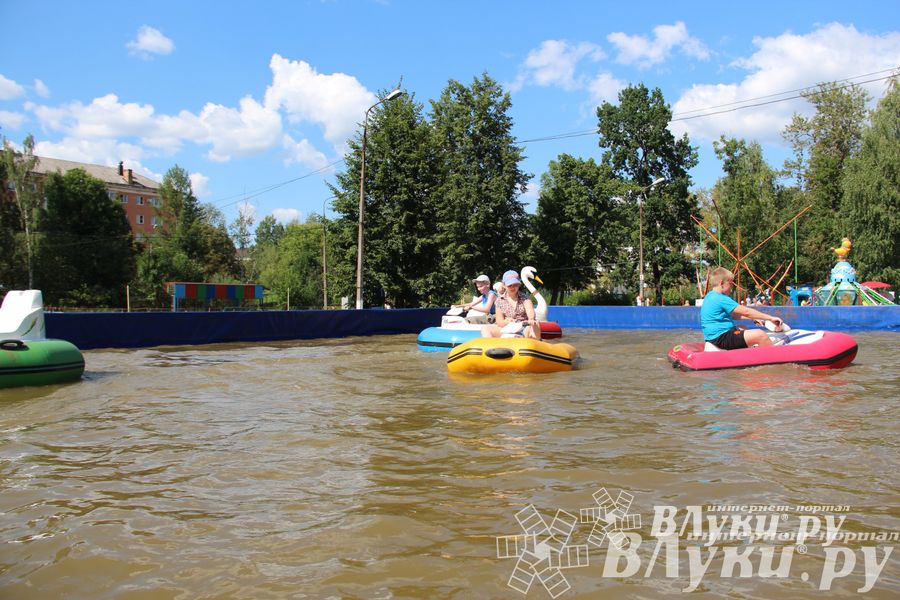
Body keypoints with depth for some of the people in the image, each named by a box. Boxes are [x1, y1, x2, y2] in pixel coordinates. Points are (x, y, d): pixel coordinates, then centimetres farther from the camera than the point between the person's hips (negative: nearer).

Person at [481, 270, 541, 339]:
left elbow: (530, 311, -16)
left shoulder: (524, 297, 3)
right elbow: (499, 322, 3)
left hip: (524, 329, -2)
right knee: (485, 329, -18)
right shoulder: (500, 301, 7)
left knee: (535, 325, -35)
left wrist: (531, 320, -42)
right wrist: (506, 322, -23)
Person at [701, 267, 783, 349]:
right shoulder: (721, 299, -16)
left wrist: (754, 318, 19)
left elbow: (732, 315, 23)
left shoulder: (710, 297, 15)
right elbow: (746, 311, -16)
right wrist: (771, 318, -10)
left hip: (713, 337, 11)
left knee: (743, 329, 35)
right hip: (721, 338, -11)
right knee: (760, 334, -15)